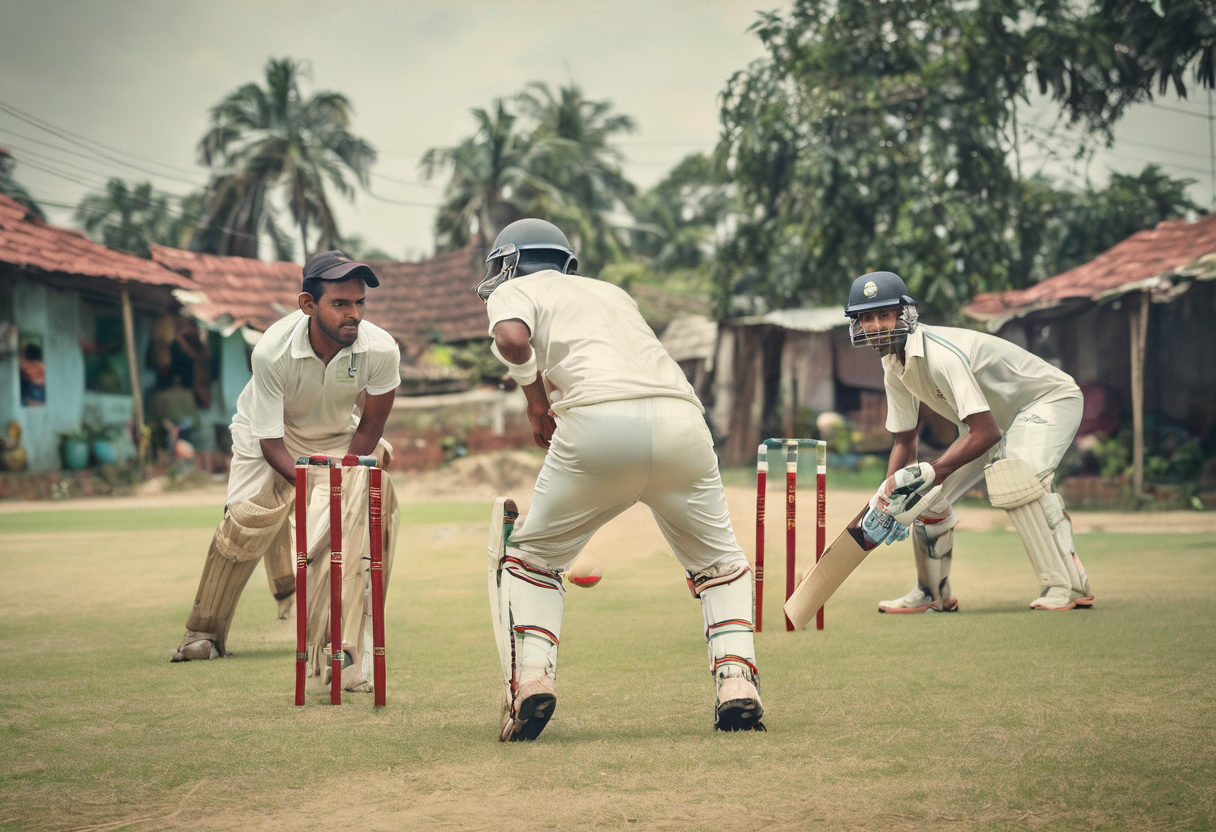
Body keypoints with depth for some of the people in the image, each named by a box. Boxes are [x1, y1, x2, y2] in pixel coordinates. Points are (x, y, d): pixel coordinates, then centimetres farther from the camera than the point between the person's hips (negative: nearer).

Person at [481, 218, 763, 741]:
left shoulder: (514, 291, 21)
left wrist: (536, 396, 13)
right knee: (718, 561, 22)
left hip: (599, 422, -4)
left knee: (531, 558, 17)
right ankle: (736, 683, 3)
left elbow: (512, 339, -1)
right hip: (682, 418, 4)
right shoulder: (611, 292, 38)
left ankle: (531, 680, -2)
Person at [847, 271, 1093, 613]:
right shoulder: (894, 368, -5)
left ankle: (1067, 587, -32)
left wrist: (930, 472, -38)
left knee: (1015, 476, -37)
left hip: (1050, 398, -9)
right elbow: (905, 441, 5)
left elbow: (985, 432, -38)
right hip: (999, 418, 9)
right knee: (929, 497, 4)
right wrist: (887, 496, -10)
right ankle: (933, 594, 25)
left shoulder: (941, 354, -33)